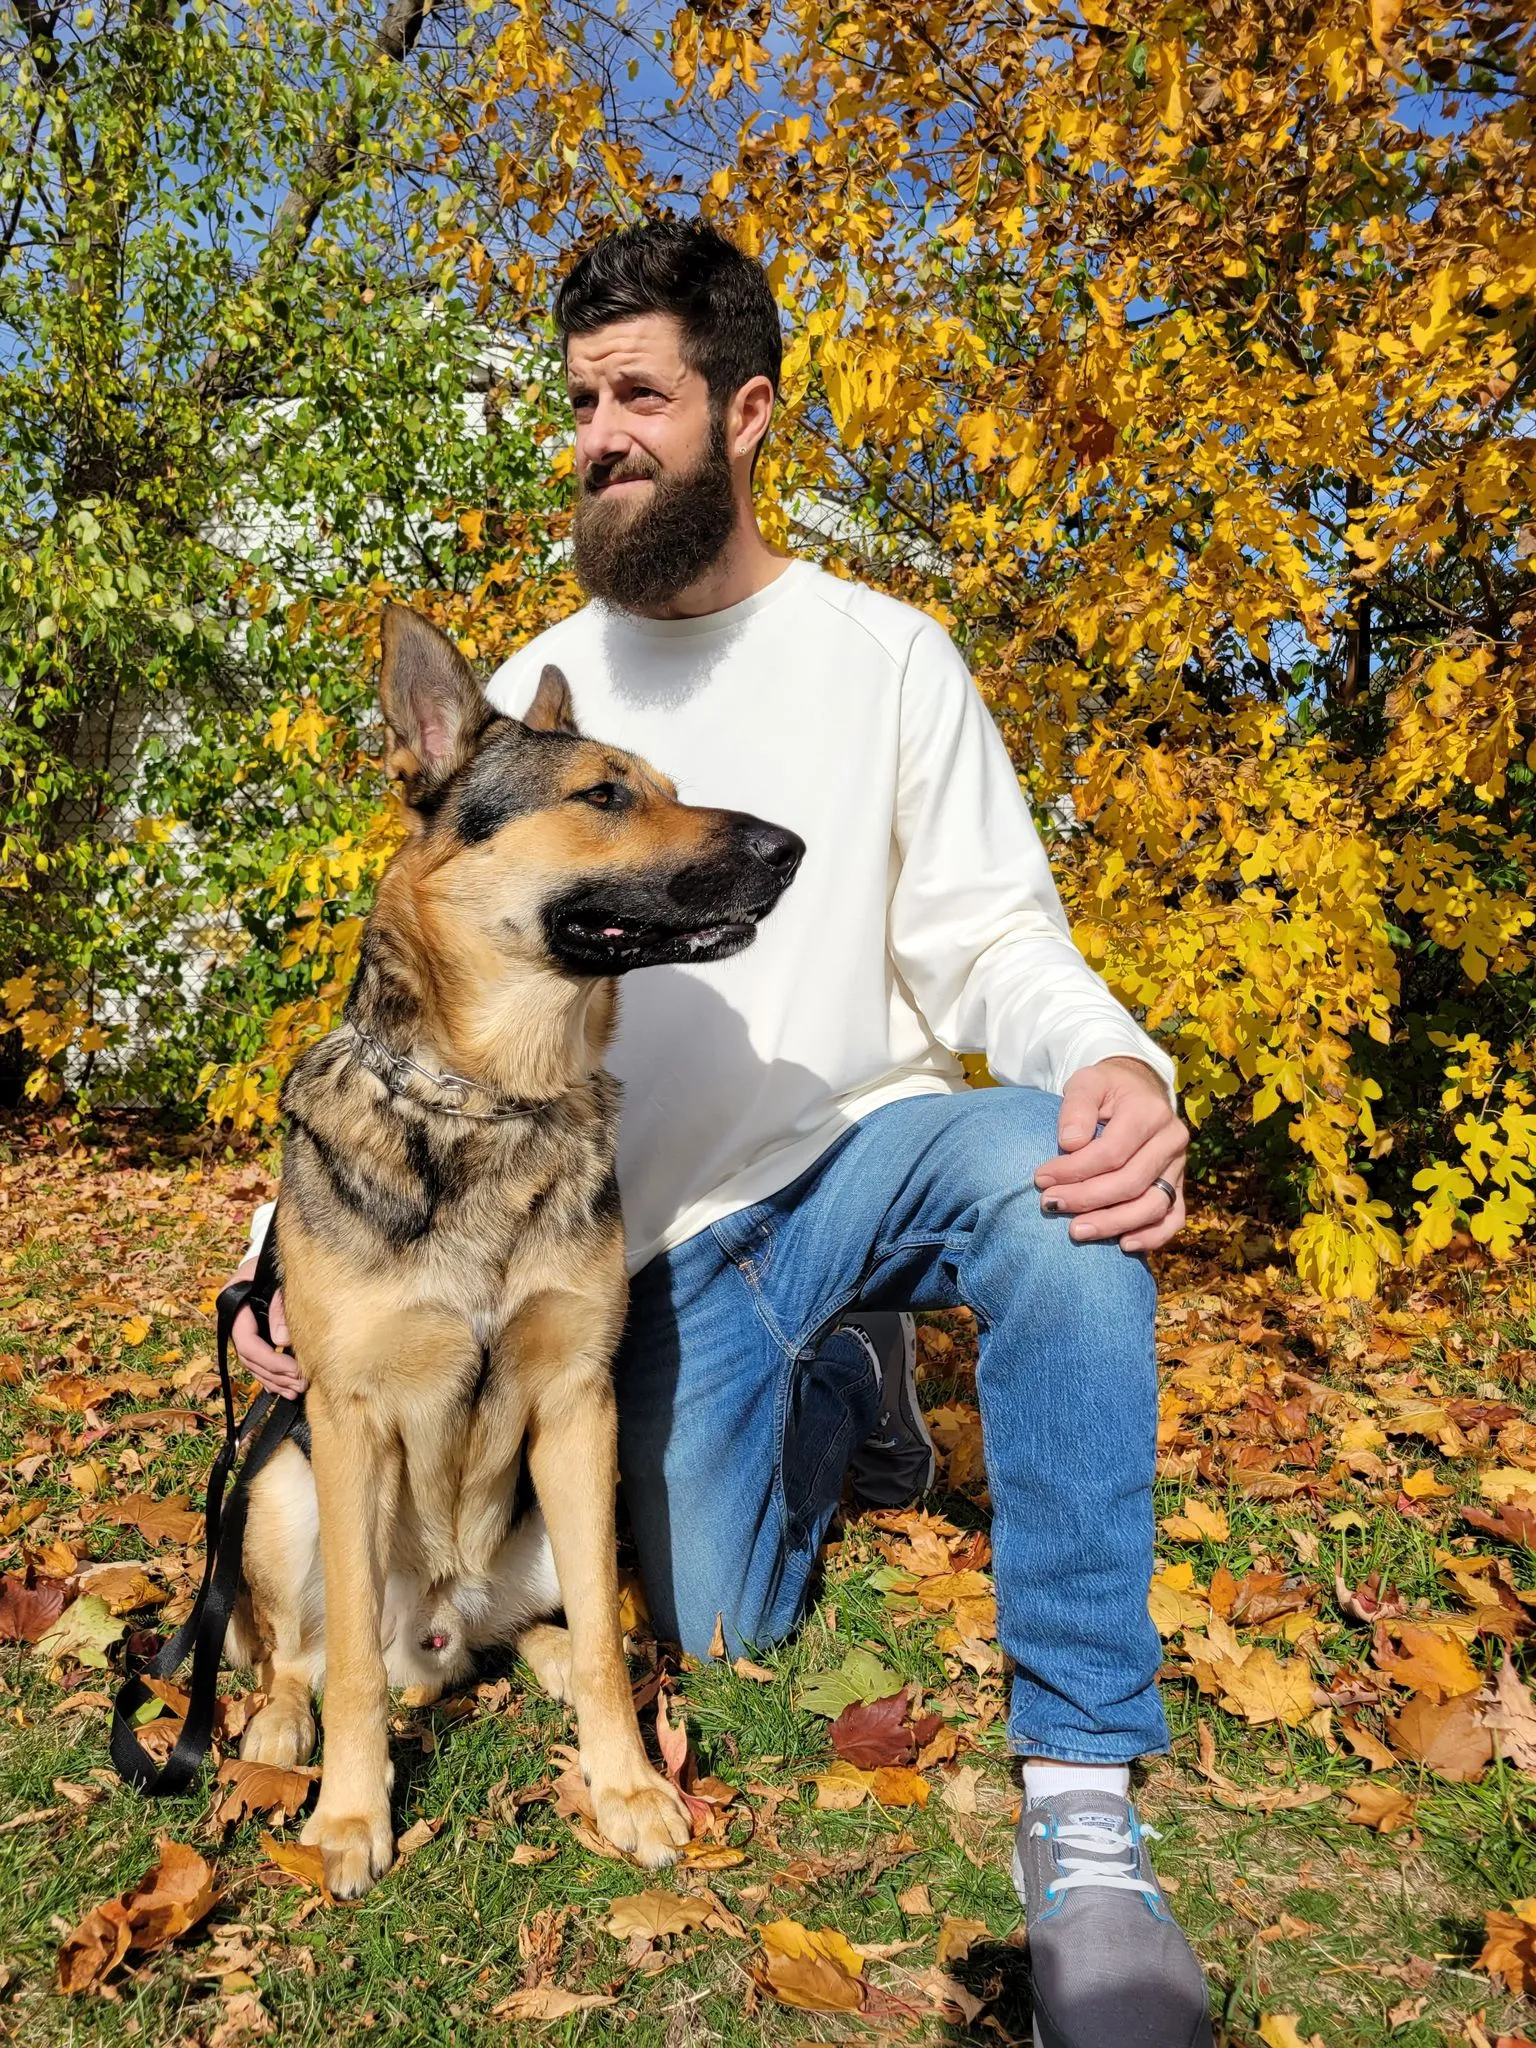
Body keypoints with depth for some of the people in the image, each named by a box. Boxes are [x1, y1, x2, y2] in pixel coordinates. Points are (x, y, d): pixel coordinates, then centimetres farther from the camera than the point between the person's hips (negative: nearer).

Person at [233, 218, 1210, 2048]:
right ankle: (835, 1390, 32)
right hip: (671, 1234, 3)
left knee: (1059, 1169, -36)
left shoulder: (884, 655, -3)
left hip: (869, 1148, -2)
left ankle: (1083, 1817, -26)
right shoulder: (531, 696, 2)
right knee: (719, 1630, -1)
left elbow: (986, 939, -7)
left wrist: (1118, 1064, -31)